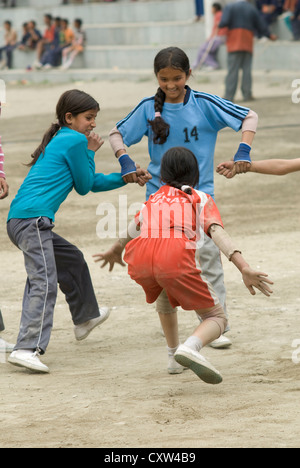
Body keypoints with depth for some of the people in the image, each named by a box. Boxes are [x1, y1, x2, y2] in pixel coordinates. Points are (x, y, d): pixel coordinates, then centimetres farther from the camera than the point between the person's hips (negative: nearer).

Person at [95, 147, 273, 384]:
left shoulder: (154, 199, 35)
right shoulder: (201, 199, 24)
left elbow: (131, 231, 47)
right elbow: (217, 233, 4)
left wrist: (115, 252, 70)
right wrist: (244, 269, -9)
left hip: (138, 261, 4)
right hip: (176, 257, -4)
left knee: (166, 294, 39)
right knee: (217, 318, 9)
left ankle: (174, 354, 35)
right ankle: (191, 348, -22)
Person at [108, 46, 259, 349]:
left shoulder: (204, 104, -7)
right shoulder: (148, 109, -1)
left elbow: (249, 117, -2)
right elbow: (117, 133, 8)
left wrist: (243, 153, -15)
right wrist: (125, 162, -9)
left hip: (199, 191, -2)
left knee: (208, 251, -13)